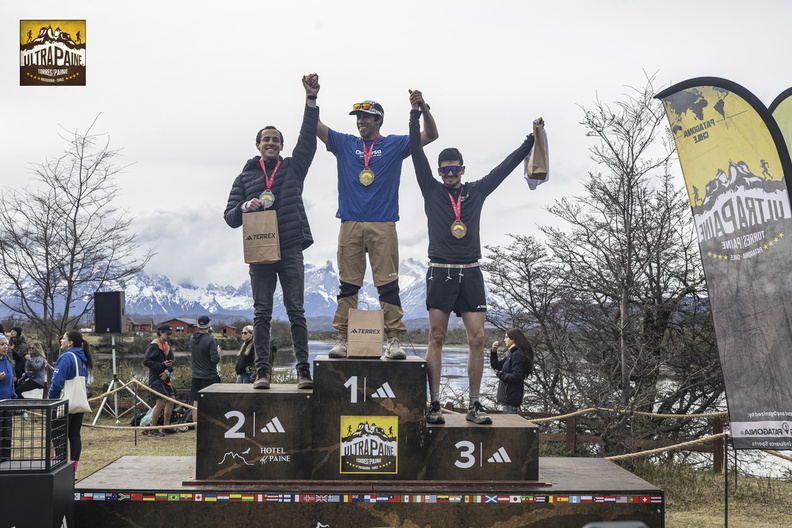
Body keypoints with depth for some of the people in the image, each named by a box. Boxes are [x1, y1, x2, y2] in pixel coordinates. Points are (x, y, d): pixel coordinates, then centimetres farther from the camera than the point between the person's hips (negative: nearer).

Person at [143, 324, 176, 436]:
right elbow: (146, 361, -17)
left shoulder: (167, 345, 15)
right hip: (156, 377, -9)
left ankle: (166, 427, 17)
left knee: (171, 399, 8)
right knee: (160, 402, -15)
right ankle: (153, 430, -7)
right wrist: (162, 365, -23)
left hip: (164, 377, 9)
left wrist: (167, 372, -6)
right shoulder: (154, 346, -11)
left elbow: (171, 361, 13)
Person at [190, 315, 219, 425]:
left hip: (195, 376, 6)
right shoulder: (210, 340, -15)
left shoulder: (192, 339, 5)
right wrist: (218, 353, 3)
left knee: (196, 405, 8)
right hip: (209, 377, -6)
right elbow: (215, 359, -21)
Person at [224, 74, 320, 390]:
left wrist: (311, 98, -7)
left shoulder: (293, 168, 14)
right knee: (262, 314, 1)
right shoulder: (245, 177, 15)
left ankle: (303, 369, -3)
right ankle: (262, 369, 4)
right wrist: (246, 206, -11)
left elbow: (308, 137, 2)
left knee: (296, 311, -4)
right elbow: (230, 217, 11)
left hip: (290, 251, -1)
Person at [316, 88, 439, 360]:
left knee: (388, 284, -4)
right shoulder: (344, 144, 14)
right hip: (350, 224, 2)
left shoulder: (394, 145, 10)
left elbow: (430, 134, 6)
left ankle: (394, 340, -1)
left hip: (383, 226, -1)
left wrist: (423, 108, -9)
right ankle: (343, 339, 5)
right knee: (348, 284, 2)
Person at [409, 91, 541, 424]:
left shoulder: (477, 192, 12)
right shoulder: (432, 191, 7)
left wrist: (531, 140, 14)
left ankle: (475, 406, 5)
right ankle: (434, 405, 2)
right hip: (440, 272, -2)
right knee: (436, 338, -1)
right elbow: (417, 153, 1)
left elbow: (506, 166, 16)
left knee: (477, 339, -2)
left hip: (471, 273, 2)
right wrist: (416, 113, -5)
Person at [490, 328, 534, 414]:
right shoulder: (512, 354, 17)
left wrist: (500, 374, -10)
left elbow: (516, 376, -22)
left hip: (511, 398, -10)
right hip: (507, 397, 10)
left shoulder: (518, 355, -14)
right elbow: (495, 365, 21)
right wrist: (493, 351, 7)